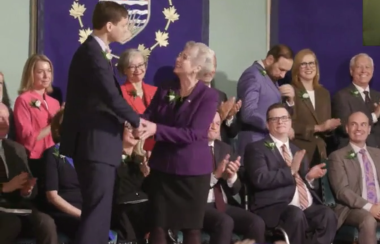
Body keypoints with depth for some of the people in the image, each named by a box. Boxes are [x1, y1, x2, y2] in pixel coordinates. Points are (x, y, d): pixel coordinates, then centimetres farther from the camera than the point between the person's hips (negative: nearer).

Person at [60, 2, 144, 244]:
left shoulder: (95, 51, 15)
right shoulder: (93, 54, -19)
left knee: (99, 209, 16)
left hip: (96, 142, 11)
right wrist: (136, 121, -10)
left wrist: (125, 121, 5)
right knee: (97, 210, -8)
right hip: (95, 143, -11)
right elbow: (112, 97, -24)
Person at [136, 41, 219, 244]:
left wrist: (156, 130, -27)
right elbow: (148, 117, 3)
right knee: (158, 225, 5)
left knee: (191, 226, 5)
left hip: (192, 170, -4)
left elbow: (193, 134, -19)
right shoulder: (165, 89, 6)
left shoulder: (208, 96, -9)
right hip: (162, 166, 4)